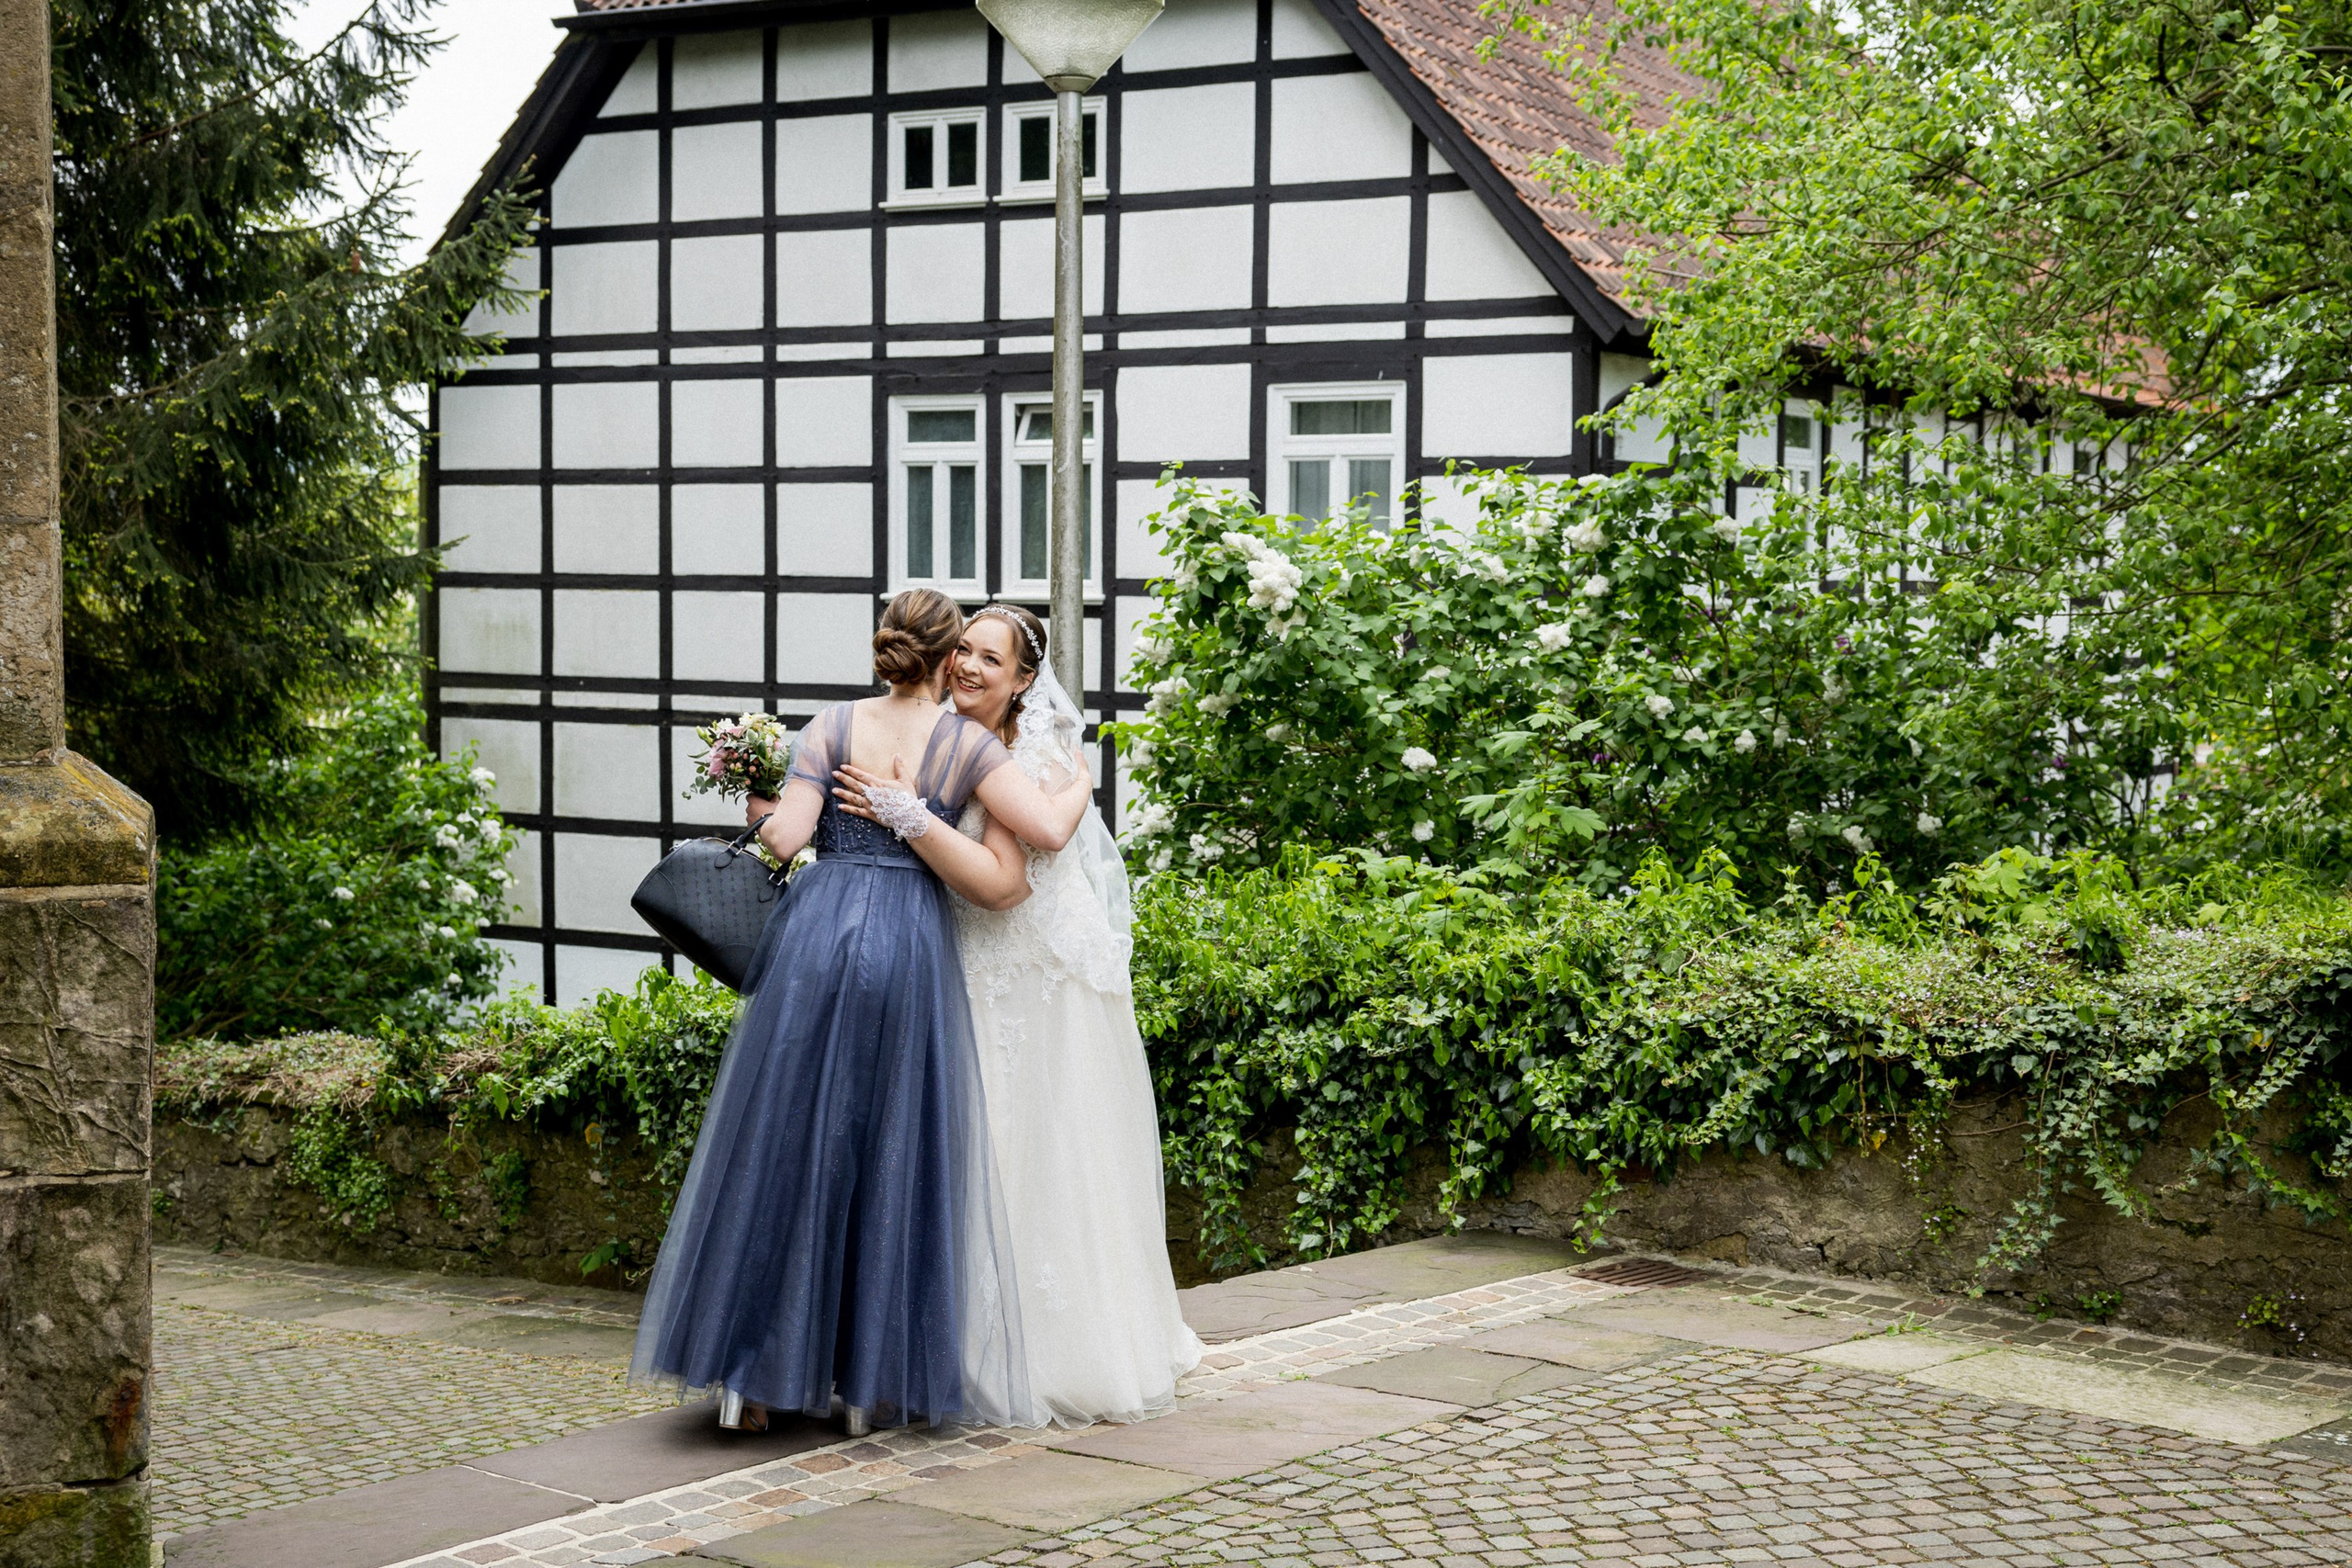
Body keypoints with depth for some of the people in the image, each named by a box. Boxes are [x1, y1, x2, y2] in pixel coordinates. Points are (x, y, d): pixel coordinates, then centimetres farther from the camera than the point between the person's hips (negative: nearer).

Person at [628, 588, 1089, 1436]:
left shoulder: (834, 726, 3)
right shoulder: (967, 743, 1)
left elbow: (786, 836, -4)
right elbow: (1048, 827, -8)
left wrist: (760, 812, 18)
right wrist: (1079, 785, 12)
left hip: (816, 936, 1)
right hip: (910, 951, -1)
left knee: (785, 1148, 8)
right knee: (894, 1158, 8)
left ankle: (750, 1371, 11)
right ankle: (871, 1380, 10)